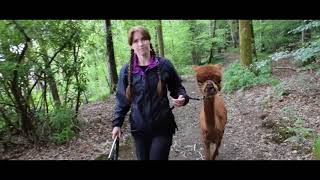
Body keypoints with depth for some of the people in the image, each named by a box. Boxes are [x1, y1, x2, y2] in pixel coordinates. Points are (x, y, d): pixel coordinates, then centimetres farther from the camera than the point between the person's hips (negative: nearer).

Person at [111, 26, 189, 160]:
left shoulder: (164, 65, -6)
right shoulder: (126, 70, -2)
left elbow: (177, 88, 5)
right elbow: (122, 99, 6)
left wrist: (182, 97, -17)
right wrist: (117, 123, 1)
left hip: (162, 127, -2)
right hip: (139, 129, 2)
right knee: (143, 158, 15)